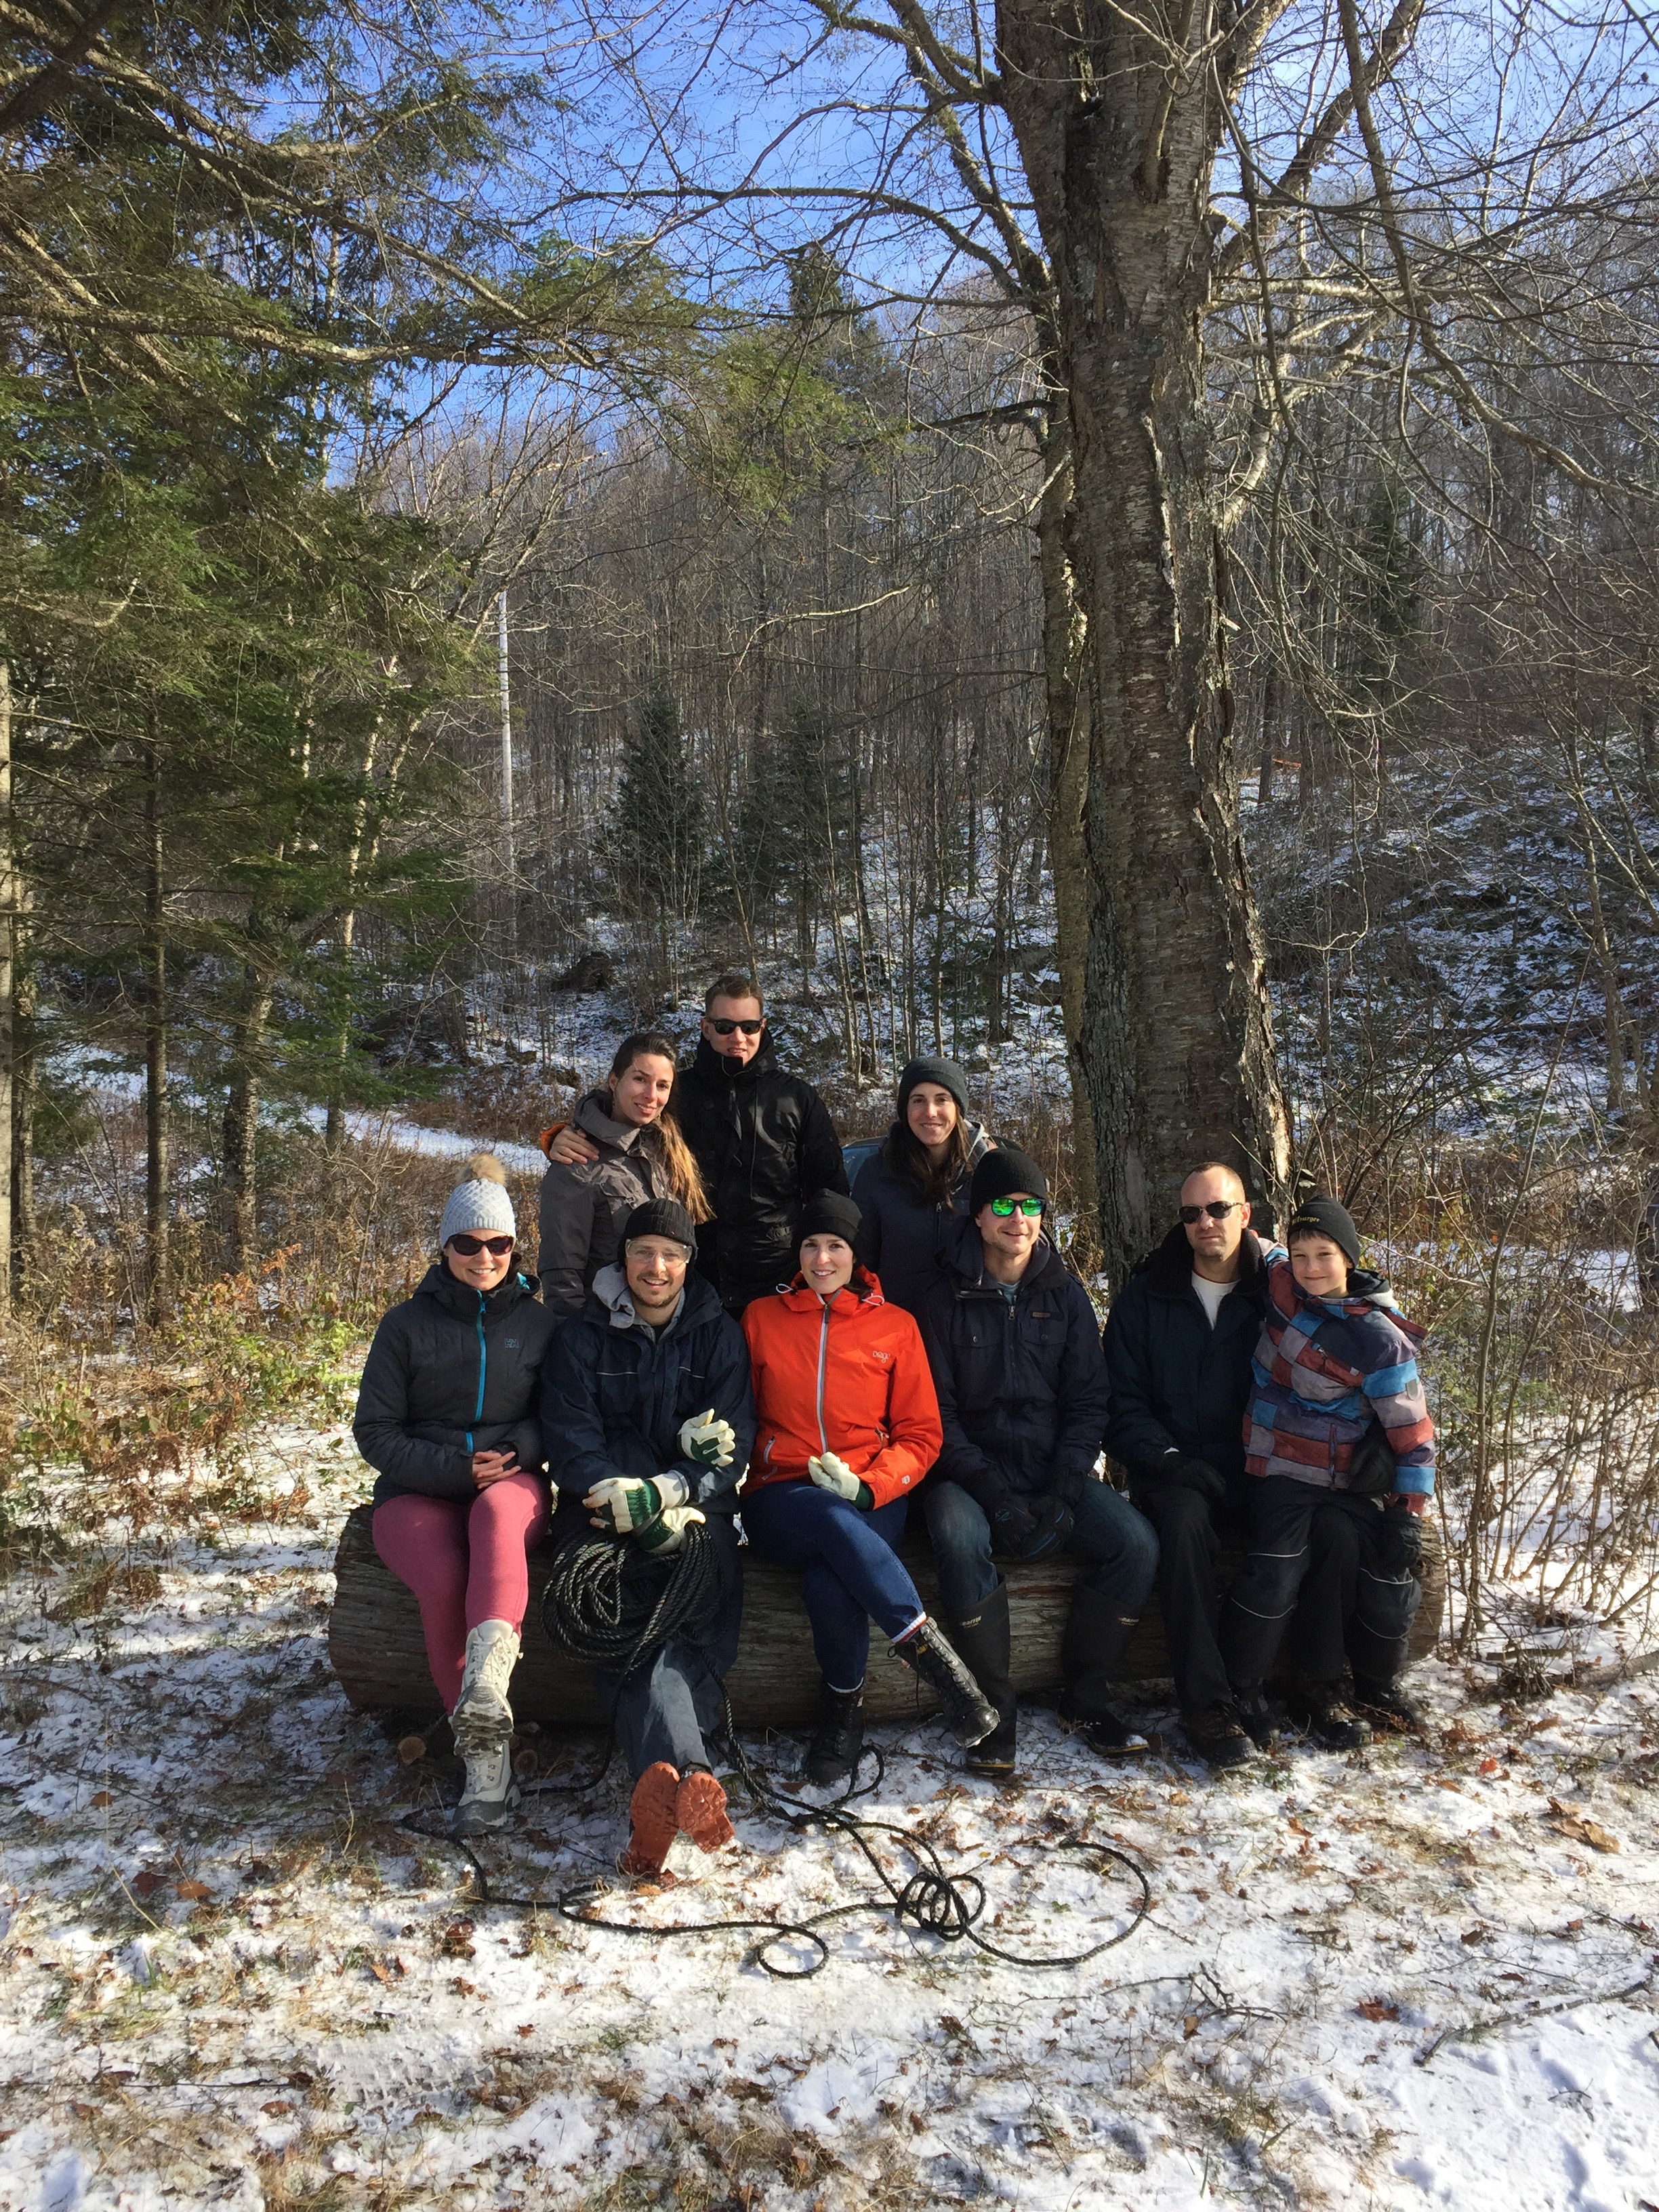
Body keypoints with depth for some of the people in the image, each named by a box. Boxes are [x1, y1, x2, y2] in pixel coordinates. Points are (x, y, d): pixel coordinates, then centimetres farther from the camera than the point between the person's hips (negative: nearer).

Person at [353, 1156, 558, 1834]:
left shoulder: (538, 1322, 11)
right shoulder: (407, 1324, 6)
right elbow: (375, 1430, 2)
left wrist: (515, 1453, -10)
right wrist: (454, 1468, -12)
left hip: (509, 1483, 0)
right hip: (418, 1490, 0)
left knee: (499, 1510, -38)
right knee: (443, 1582, -33)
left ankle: (488, 1672, -57)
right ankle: (486, 1757, -26)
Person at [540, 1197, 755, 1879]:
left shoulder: (718, 1335, 11)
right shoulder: (581, 1338, 9)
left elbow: (734, 1443, 1)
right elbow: (571, 1441, -3)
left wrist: (668, 1490, -17)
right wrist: (632, 1505, -19)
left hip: (696, 1512, 0)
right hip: (608, 1517, 0)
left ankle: (659, 1783, -48)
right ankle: (687, 1770, -48)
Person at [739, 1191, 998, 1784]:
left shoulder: (895, 1326, 10)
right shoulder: (761, 1318, 10)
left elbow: (921, 1434, 9)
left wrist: (866, 1487, -10)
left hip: (871, 1500, 0)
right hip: (781, 1500, 0)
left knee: (828, 1578, -34)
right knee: (831, 1518, -37)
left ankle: (844, 1709, -10)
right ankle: (931, 1650, -28)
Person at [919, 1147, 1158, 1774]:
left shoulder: (1065, 1293, 7)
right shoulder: (947, 1298, -1)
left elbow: (1088, 1400, 4)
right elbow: (938, 1411, -5)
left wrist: (1063, 1492, -10)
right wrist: (995, 1495, -17)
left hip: (1055, 1469, 3)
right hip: (971, 1470, -3)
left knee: (1136, 1541, -20)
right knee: (961, 1540, -34)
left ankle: (1085, 1694, 0)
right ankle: (994, 1705, -16)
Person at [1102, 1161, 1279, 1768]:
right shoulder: (1146, 1296, 4)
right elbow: (1123, 1400, 2)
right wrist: (1166, 1459, -12)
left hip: (1256, 1469, 1)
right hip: (1175, 1470, -1)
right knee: (1185, 1521, -33)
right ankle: (1205, 1703, -25)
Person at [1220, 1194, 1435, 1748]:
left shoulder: (1379, 1339, -12)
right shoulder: (1279, 1287, -4)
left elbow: (1412, 1432, -9)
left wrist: (1408, 1515, -12)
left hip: (1350, 1484, 0)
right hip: (1283, 1476, 0)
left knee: (1390, 1579, -7)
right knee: (1274, 1575, -18)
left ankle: (1377, 1682, 22)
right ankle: (1237, 1696, -3)